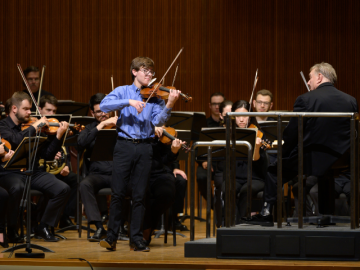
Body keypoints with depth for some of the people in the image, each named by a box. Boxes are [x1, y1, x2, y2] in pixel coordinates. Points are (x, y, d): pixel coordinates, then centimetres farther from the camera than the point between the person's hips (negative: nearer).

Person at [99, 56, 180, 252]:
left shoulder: (154, 97, 9)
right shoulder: (123, 91, 6)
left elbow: (158, 120, -6)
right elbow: (104, 105, -11)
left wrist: (169, 105, -23)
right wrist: (129, 102, -22)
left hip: (144, 147, 2)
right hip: (125, 146, -1)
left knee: (139, 195, 3)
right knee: (117, 193, -3)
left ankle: (137, 239, 9)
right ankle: (111, 237, 6)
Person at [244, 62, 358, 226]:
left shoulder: (305, 99, -10)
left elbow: (291, 133, -8)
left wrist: (284, 154, 8)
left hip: (310, 160, -3)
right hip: (340, 163, 3)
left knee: (273, 172, 21)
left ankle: (267, 214, 16)